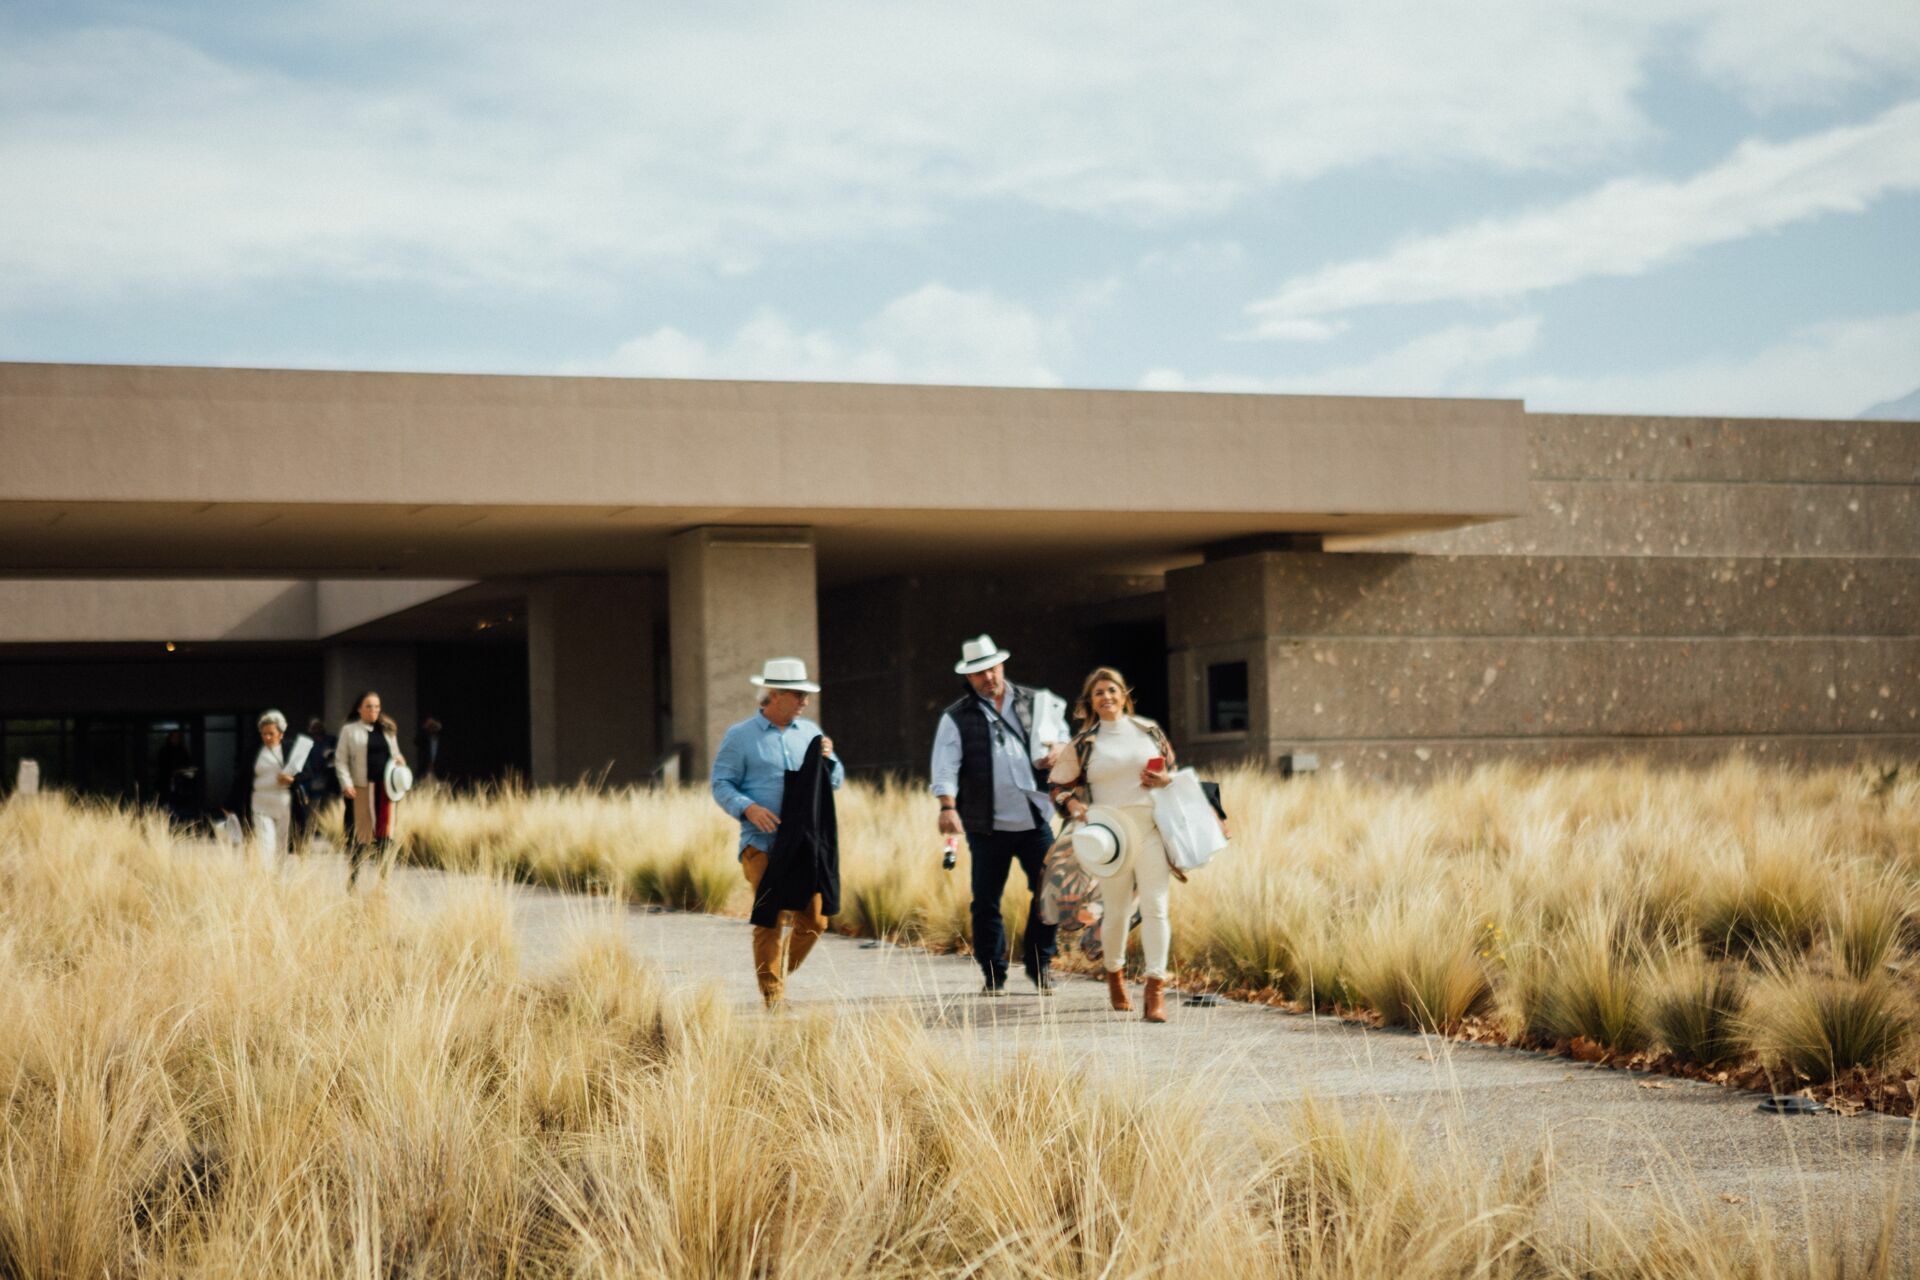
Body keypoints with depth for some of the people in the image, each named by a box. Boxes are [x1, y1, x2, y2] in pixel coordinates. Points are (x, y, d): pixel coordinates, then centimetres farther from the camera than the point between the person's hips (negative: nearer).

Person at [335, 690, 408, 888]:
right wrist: (346, 784, -11)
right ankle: (353, 878, 11)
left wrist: (398, 761, 1)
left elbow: (395, 755, 25)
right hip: (362, 788, -3)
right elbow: (340, 760, 1)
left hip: (385, 787, 3)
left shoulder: (387, 730, 17)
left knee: (385, 834, -3)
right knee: (362, 834, -1)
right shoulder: (350, 730, 5)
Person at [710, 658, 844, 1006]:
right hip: (762, 843, -4)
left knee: (814, 919, 3)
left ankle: (783, 971, 26)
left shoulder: (810, 732, 14)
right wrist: (748, 808, -18)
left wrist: (827, 759, -5)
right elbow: (720, 784, -1)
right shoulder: (740, 736, 1)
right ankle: (772, 992, 3)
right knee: (770, 920, -8)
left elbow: (835, 782, 16)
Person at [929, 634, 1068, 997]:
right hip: (988, 825, -2)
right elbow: (945, 767, -5)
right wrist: (948, 807, -21)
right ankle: (993, 975, 15)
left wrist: (1057, 751, -5)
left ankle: (1040, 966, 18)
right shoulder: (956, 718, 3)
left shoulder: (1036, 702, 10)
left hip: (1035, 818, 2)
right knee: (986, 901, 3)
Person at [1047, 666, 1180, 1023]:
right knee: (1117, 910, 9)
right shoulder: (1083, 744, 4)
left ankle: (1156, 988, -9)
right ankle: (1114, 972, 35)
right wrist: (1072, 804, -7)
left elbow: (1172, 766, 19)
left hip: (1152, 827, 1)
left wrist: (1166, 780, -2)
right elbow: (1058, 785, 12)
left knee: (1156, 907, -9)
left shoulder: (1148, 730, 8)